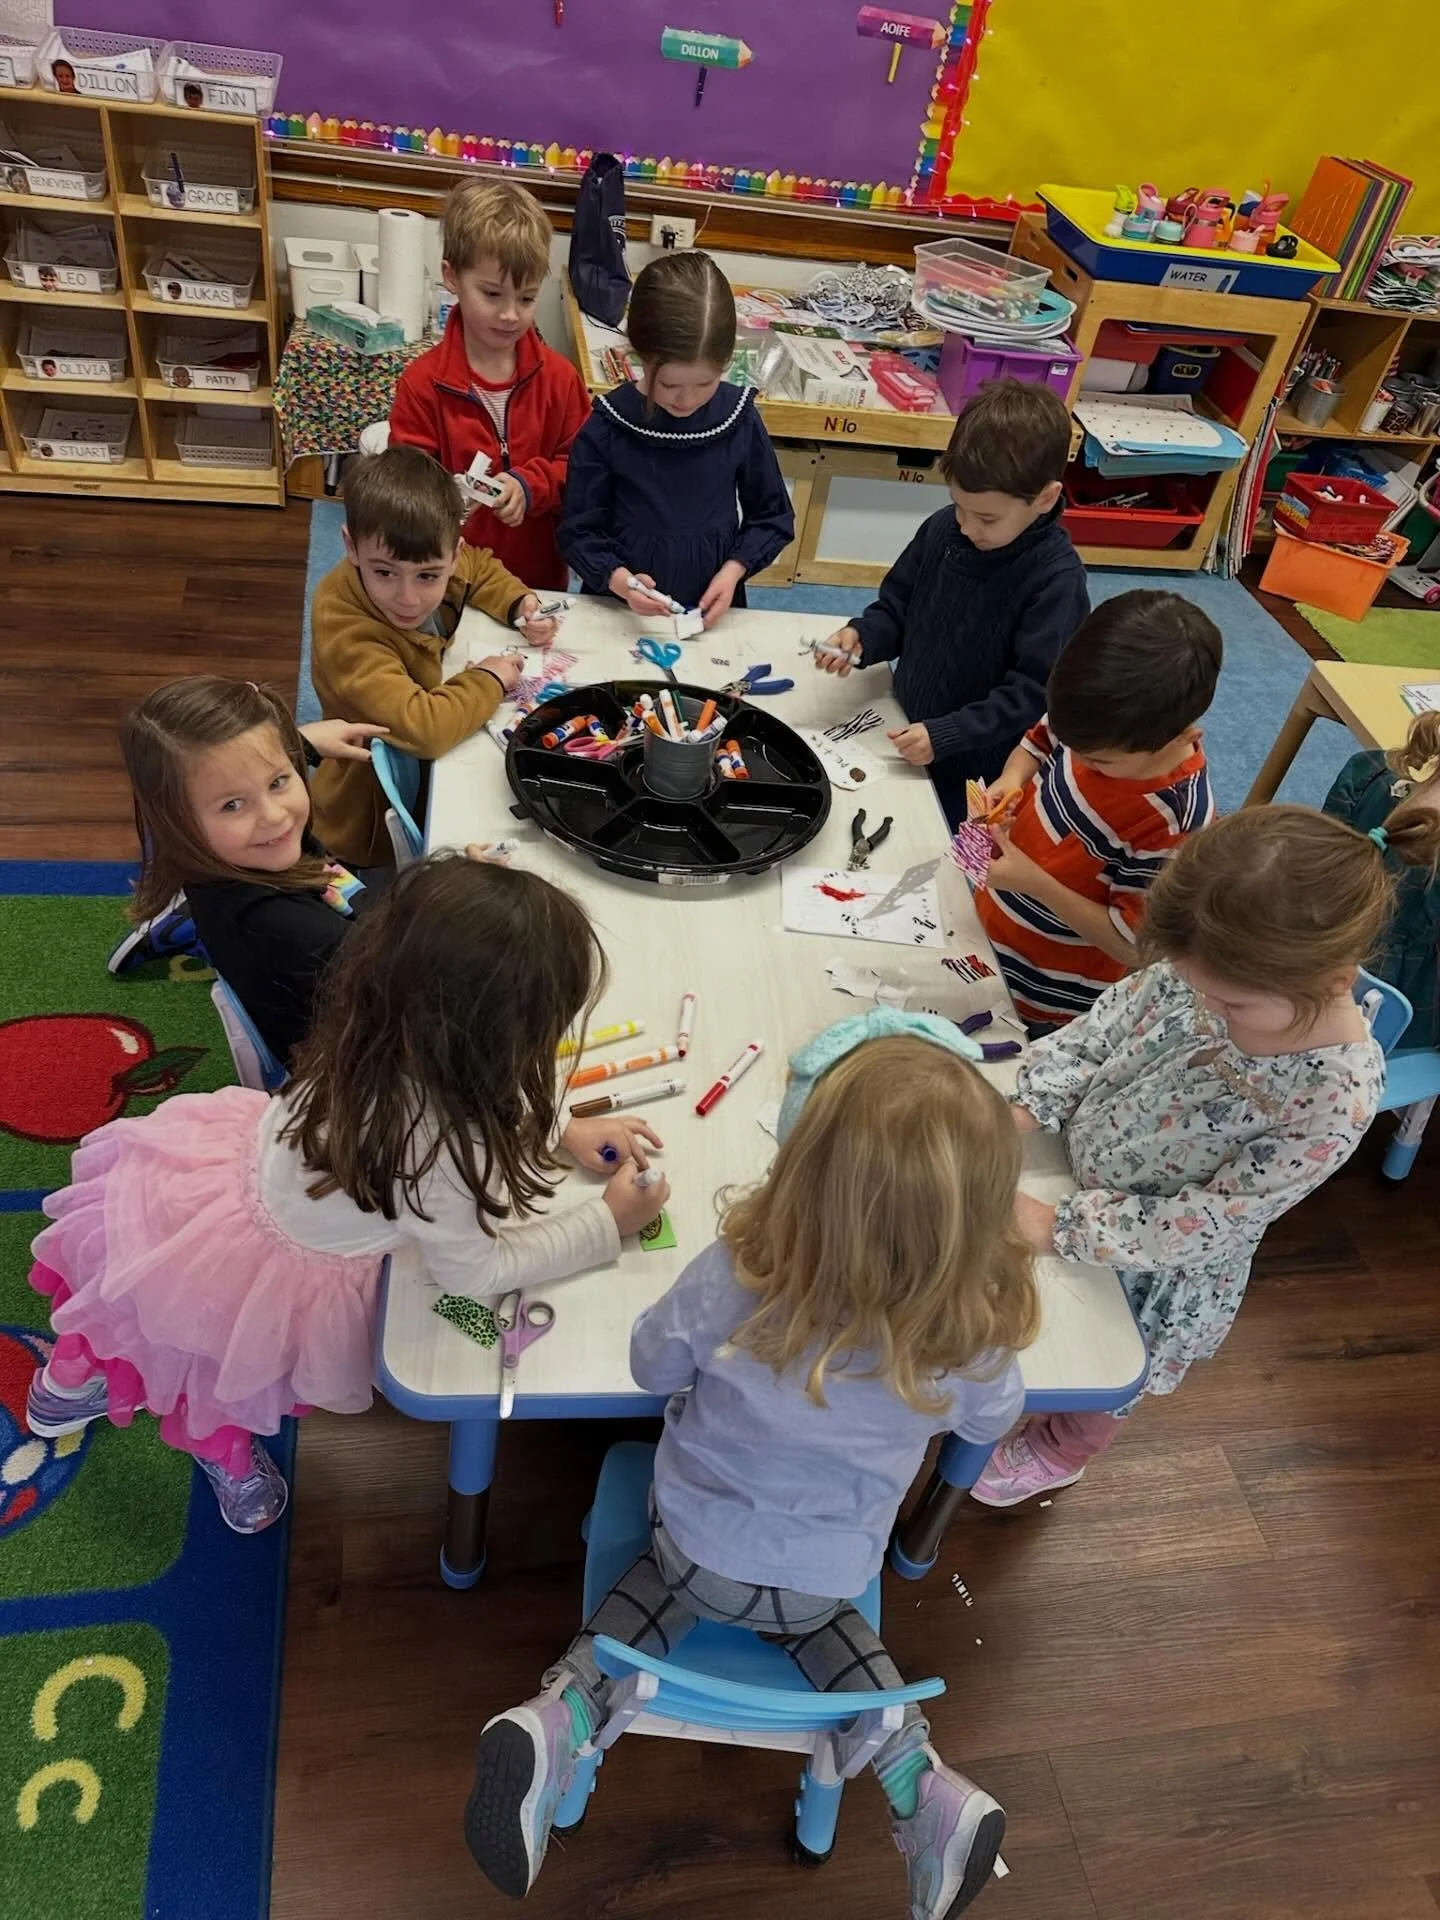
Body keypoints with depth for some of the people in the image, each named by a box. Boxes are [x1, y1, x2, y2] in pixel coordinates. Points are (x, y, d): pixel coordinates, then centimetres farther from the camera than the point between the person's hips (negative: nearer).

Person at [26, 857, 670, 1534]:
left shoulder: (380, 1030, -24)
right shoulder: (438, 1159, -42)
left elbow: (480, 1098, 0)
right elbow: (476, 1270, -21)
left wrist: (560, 1130, -5)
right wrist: (607, 1222, -15)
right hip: (264, 1278, -6)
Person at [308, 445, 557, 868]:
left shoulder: (428, 563, -13)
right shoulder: (347, 632, -34)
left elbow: (481, 567, 11)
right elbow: (423, 729, -45)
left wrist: (520, 605, -8)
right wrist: (488, 680, -28)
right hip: (376, 825, -7)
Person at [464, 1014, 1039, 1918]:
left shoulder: (735, 1274, -34)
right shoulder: (970, 1336, -30)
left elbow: (654, 1363, -13)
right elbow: (992, 1419, -5)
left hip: (697, 1543, -1)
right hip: (823, 1577, 2)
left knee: (669, 1582, 29)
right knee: (820, 1617, 32)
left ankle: (561, 1718, 7)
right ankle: (924, 1785, 17)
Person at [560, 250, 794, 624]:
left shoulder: (740, 419, -3)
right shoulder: (607, 426, -9)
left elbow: (772, 517, 9)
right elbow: (579, 531, -3)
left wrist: (734, 570, -7)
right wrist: (617, 578, -21)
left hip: (712, 610, 1)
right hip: (621, 611, -1)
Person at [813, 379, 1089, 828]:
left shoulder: (1056, 579, -23)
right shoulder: (943, 528, -7)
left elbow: (1034, 691, -22)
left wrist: (946, 735, -27)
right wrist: (863, 637, -15)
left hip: (974, 770, -5)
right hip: (904, 732, 5)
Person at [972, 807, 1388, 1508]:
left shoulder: (1336, 1097, -36)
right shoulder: (1213, 971, -25)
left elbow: (1208, 1224, -29)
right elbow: (1106, 1022, -9)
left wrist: (1061, 1228, -28)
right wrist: (1027, 1108, -20)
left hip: (1158, 1261, -3)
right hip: (1069, 1161, 4)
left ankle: (1063, 1451, 58)